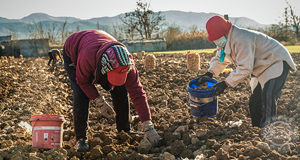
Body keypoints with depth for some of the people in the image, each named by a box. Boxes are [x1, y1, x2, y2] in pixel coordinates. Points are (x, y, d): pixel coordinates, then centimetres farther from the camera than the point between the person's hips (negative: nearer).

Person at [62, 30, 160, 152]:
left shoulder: (125, 63, -36)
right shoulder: (87, 56, -48)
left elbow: (137, 93, -32)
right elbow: (82, 81, -26)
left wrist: (148, 127, -34)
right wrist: (100, 102, -30)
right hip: (73, 53, -3)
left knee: (120, 91, -7)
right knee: (81, 94, -21)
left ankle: (124, 130, 14)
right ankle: (81, 139, -5)